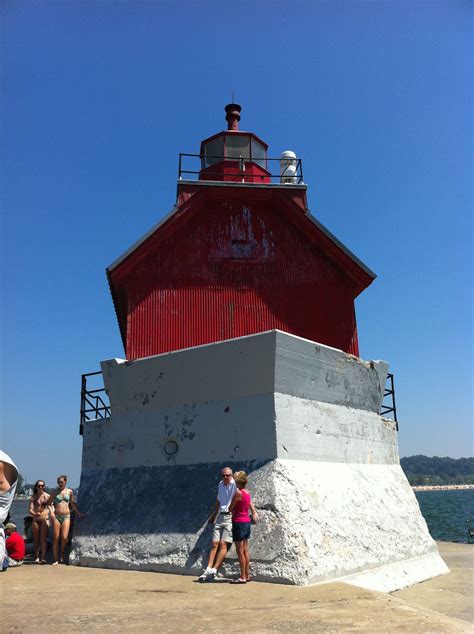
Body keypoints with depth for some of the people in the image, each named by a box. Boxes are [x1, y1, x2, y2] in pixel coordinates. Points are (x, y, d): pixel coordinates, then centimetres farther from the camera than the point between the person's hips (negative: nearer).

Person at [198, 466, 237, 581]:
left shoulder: (234, 484, -6)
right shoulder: (220, 484, 16)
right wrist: (213, 515, 35)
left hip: (231, 517, -6)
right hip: (220, 516, 6)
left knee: (223, 544, -13)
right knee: (215, 544, -1)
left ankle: (214, 571, -14)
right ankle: (208, 570, -5)